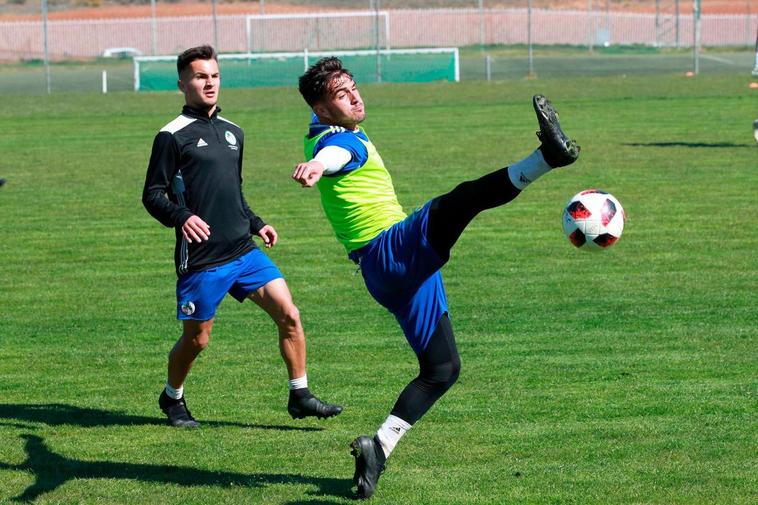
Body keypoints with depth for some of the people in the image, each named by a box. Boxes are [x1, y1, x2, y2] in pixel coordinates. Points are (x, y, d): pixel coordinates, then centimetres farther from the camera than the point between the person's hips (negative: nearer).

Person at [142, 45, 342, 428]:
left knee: (288, 314, -5)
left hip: (244, 250, 6)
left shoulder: (232, 132, 16)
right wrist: (181, 217, -25)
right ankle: (172, 399, 31)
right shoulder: (173, 136, -6)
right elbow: (152, 194, -8)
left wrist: (256, 224, 16)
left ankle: (299, 396, 5)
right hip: (200, 258, -6)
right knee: (196, 337, 4)